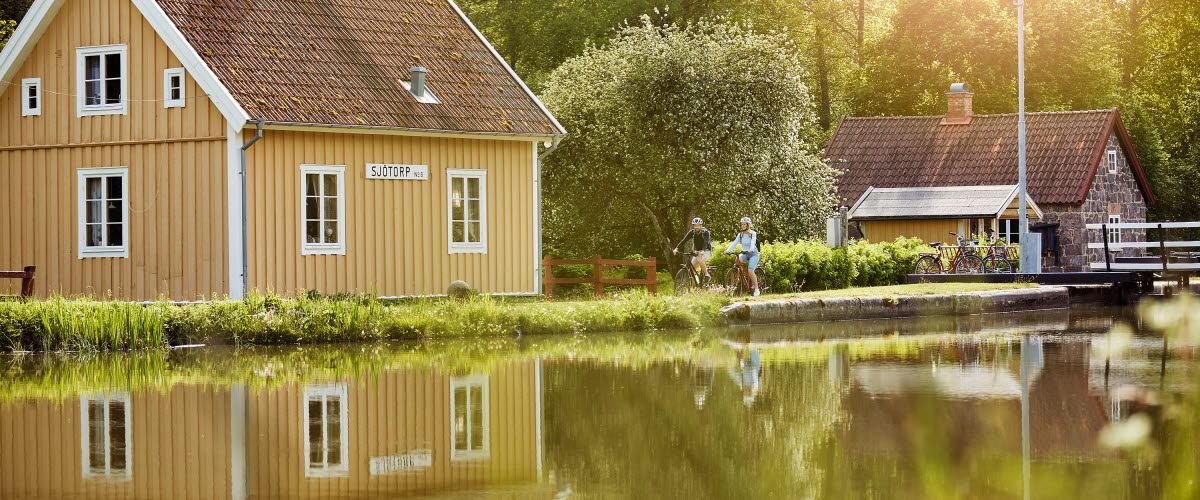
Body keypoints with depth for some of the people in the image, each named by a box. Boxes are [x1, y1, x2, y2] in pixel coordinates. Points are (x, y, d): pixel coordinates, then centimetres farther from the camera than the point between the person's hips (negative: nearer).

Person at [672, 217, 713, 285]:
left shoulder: (705, 232, -20)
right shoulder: (692, 232, -8)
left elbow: (705, 242, -36)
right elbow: (684, 240, -19)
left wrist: (702, 251, -55)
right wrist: (676, 248, -34)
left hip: (706, 251, -5)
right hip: (697, 251, 5)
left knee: (700, 260, -35)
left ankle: (706, 275, -17)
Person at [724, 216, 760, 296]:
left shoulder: (753, 233, -7)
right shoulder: (740, 234, 6)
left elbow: (753, 242, -24)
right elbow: (735, 243, -5)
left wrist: (751, 249, -45)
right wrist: (728, 250, -21)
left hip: (753, 254, -5)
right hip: (745, 254, 5)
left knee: (750, 271, -23)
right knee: (738, 259, -31)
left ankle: (756, 289, -12)